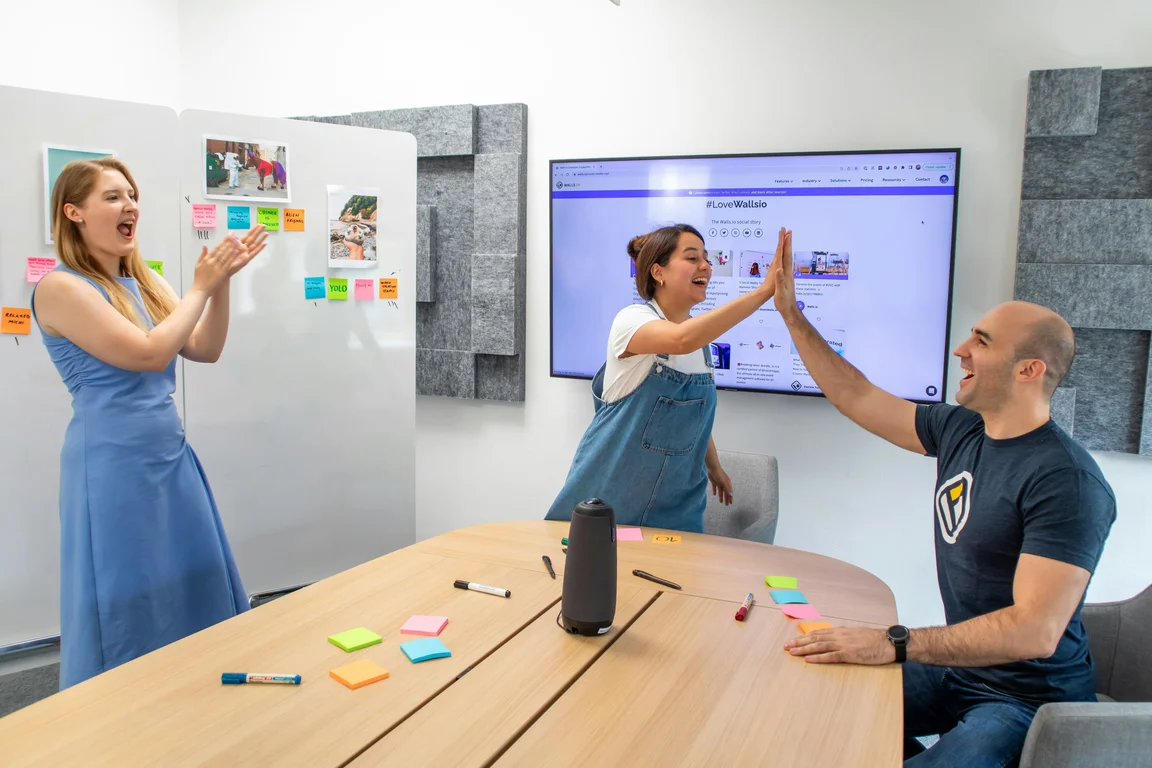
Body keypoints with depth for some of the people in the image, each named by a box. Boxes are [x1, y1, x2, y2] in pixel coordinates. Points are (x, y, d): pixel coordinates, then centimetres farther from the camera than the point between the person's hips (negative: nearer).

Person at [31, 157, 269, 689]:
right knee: (127, 608, 4)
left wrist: (222, 282, -6)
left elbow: (205, 349, 6)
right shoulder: (61, 288, -12)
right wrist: (201, 287, -11)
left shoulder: (143, 282, 10)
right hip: (114, 464, -8)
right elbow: (149, 352, -20)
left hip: (170, 456, 8)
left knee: (193, 592, 16)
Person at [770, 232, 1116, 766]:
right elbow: (856, 397, 10)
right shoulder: (960, 430, 1)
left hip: (1030, 699, -7)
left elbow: (1036, 630, -30)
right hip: (958, 666, 8)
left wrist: (895, 645, -33)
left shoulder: (1066, 481, -23)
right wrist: (790, 311, 9)